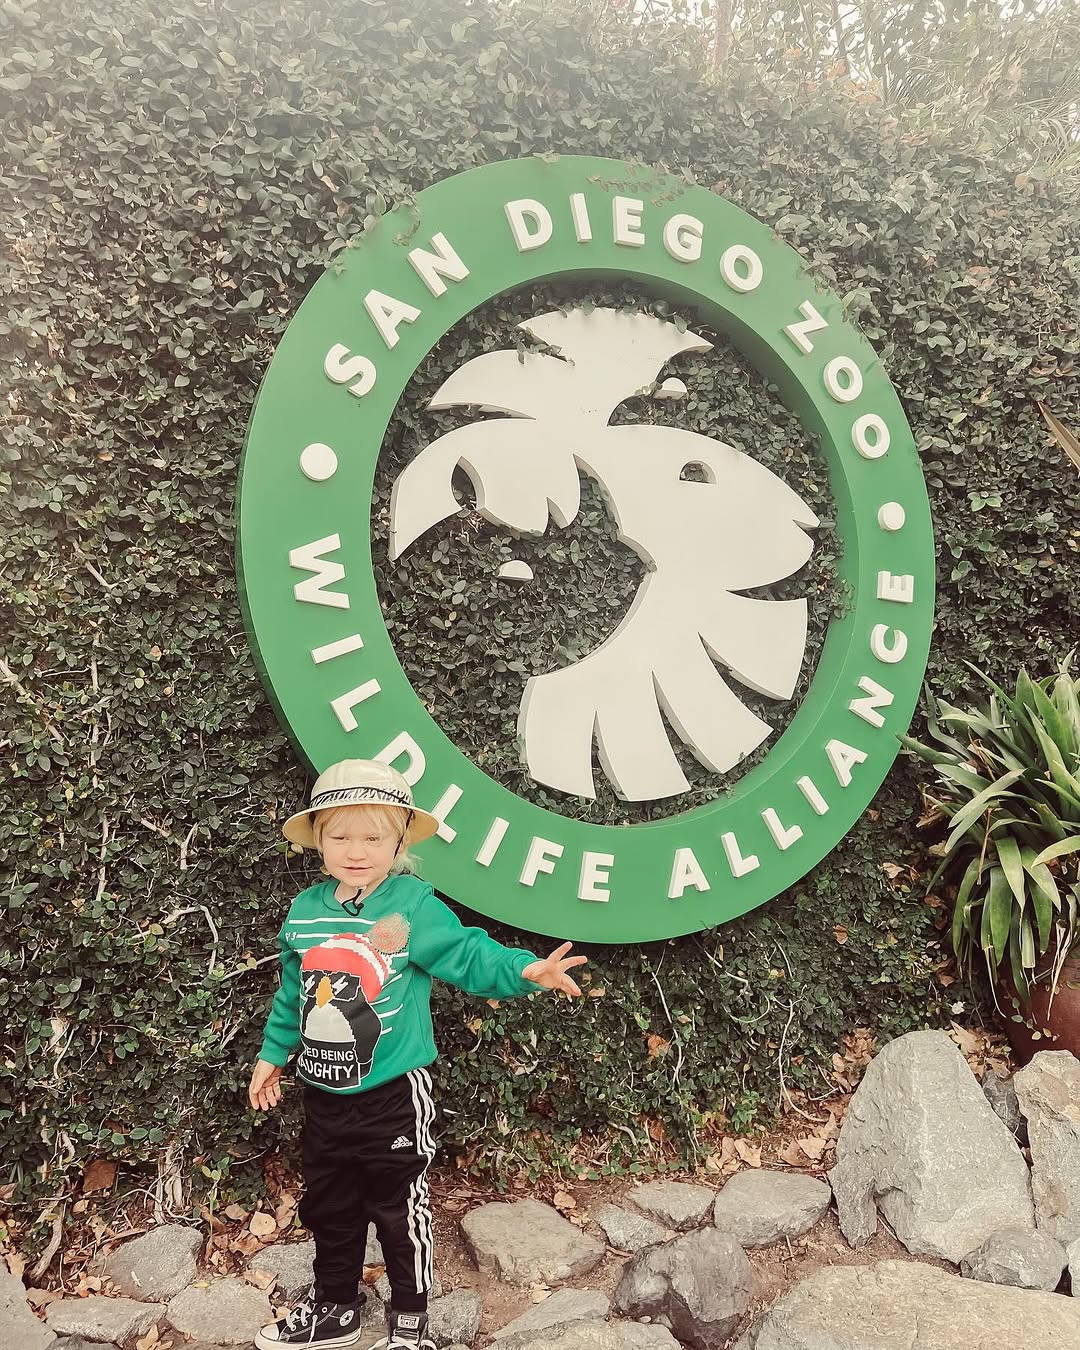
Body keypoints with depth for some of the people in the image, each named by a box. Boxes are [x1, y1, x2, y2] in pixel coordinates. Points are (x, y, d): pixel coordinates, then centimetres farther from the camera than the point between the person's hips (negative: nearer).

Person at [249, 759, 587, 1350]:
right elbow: (291, 994, 12)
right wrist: (272, 1055, 19)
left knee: (399, 1206, 10)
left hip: (393, 1093, -5)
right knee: (327, 1205, 21)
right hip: (323, 1091, 5)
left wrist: (525, 970, -32)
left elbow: (469, 957, -16)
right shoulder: (304, 911, 0)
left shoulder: (415, 907, -14)